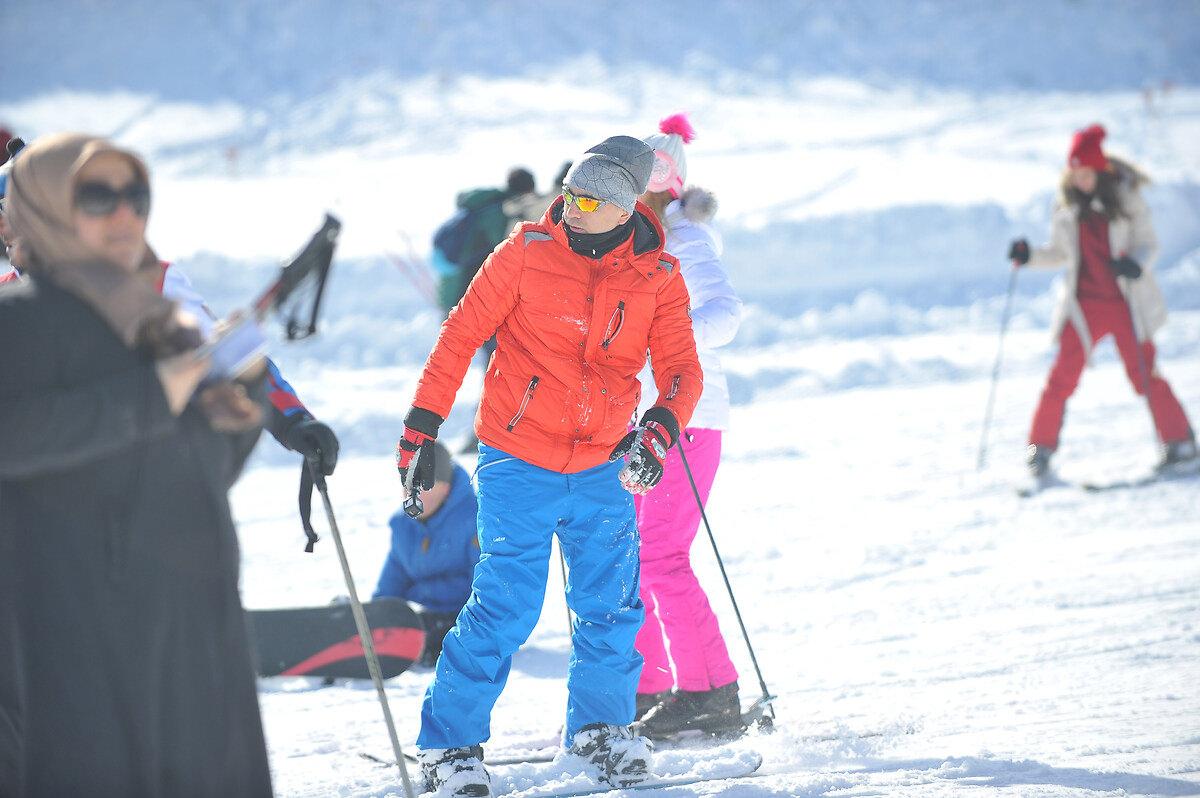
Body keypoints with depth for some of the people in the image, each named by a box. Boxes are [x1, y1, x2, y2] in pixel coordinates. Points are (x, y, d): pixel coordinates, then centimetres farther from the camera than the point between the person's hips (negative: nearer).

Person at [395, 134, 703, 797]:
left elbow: (681, 368, -5)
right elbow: (460, 337, -2)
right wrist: (422, 426, -5)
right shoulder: (526, 253, -8)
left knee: (613, 606, 3)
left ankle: (598, 729, 25)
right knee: (506, 610, -7)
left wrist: (661, 426, -26)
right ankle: (449, 744, 5)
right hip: (517, 463, -3)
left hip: (601, 469, 3)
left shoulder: (657, 276, -1)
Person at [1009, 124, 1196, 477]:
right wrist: (1029, 256, -3)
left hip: (1125, 301, -2)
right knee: (1063, 375, -6)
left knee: (1143, 373, -4)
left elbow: (1148, 243, -1)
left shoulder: (1126, 197, -4)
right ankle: (1041, 447, 6)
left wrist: (1136, 263, -21)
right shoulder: (1067, 206, 6)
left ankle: (1180, 441, 9)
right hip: (1084, 302, 2)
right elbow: (1061, 254, 14)